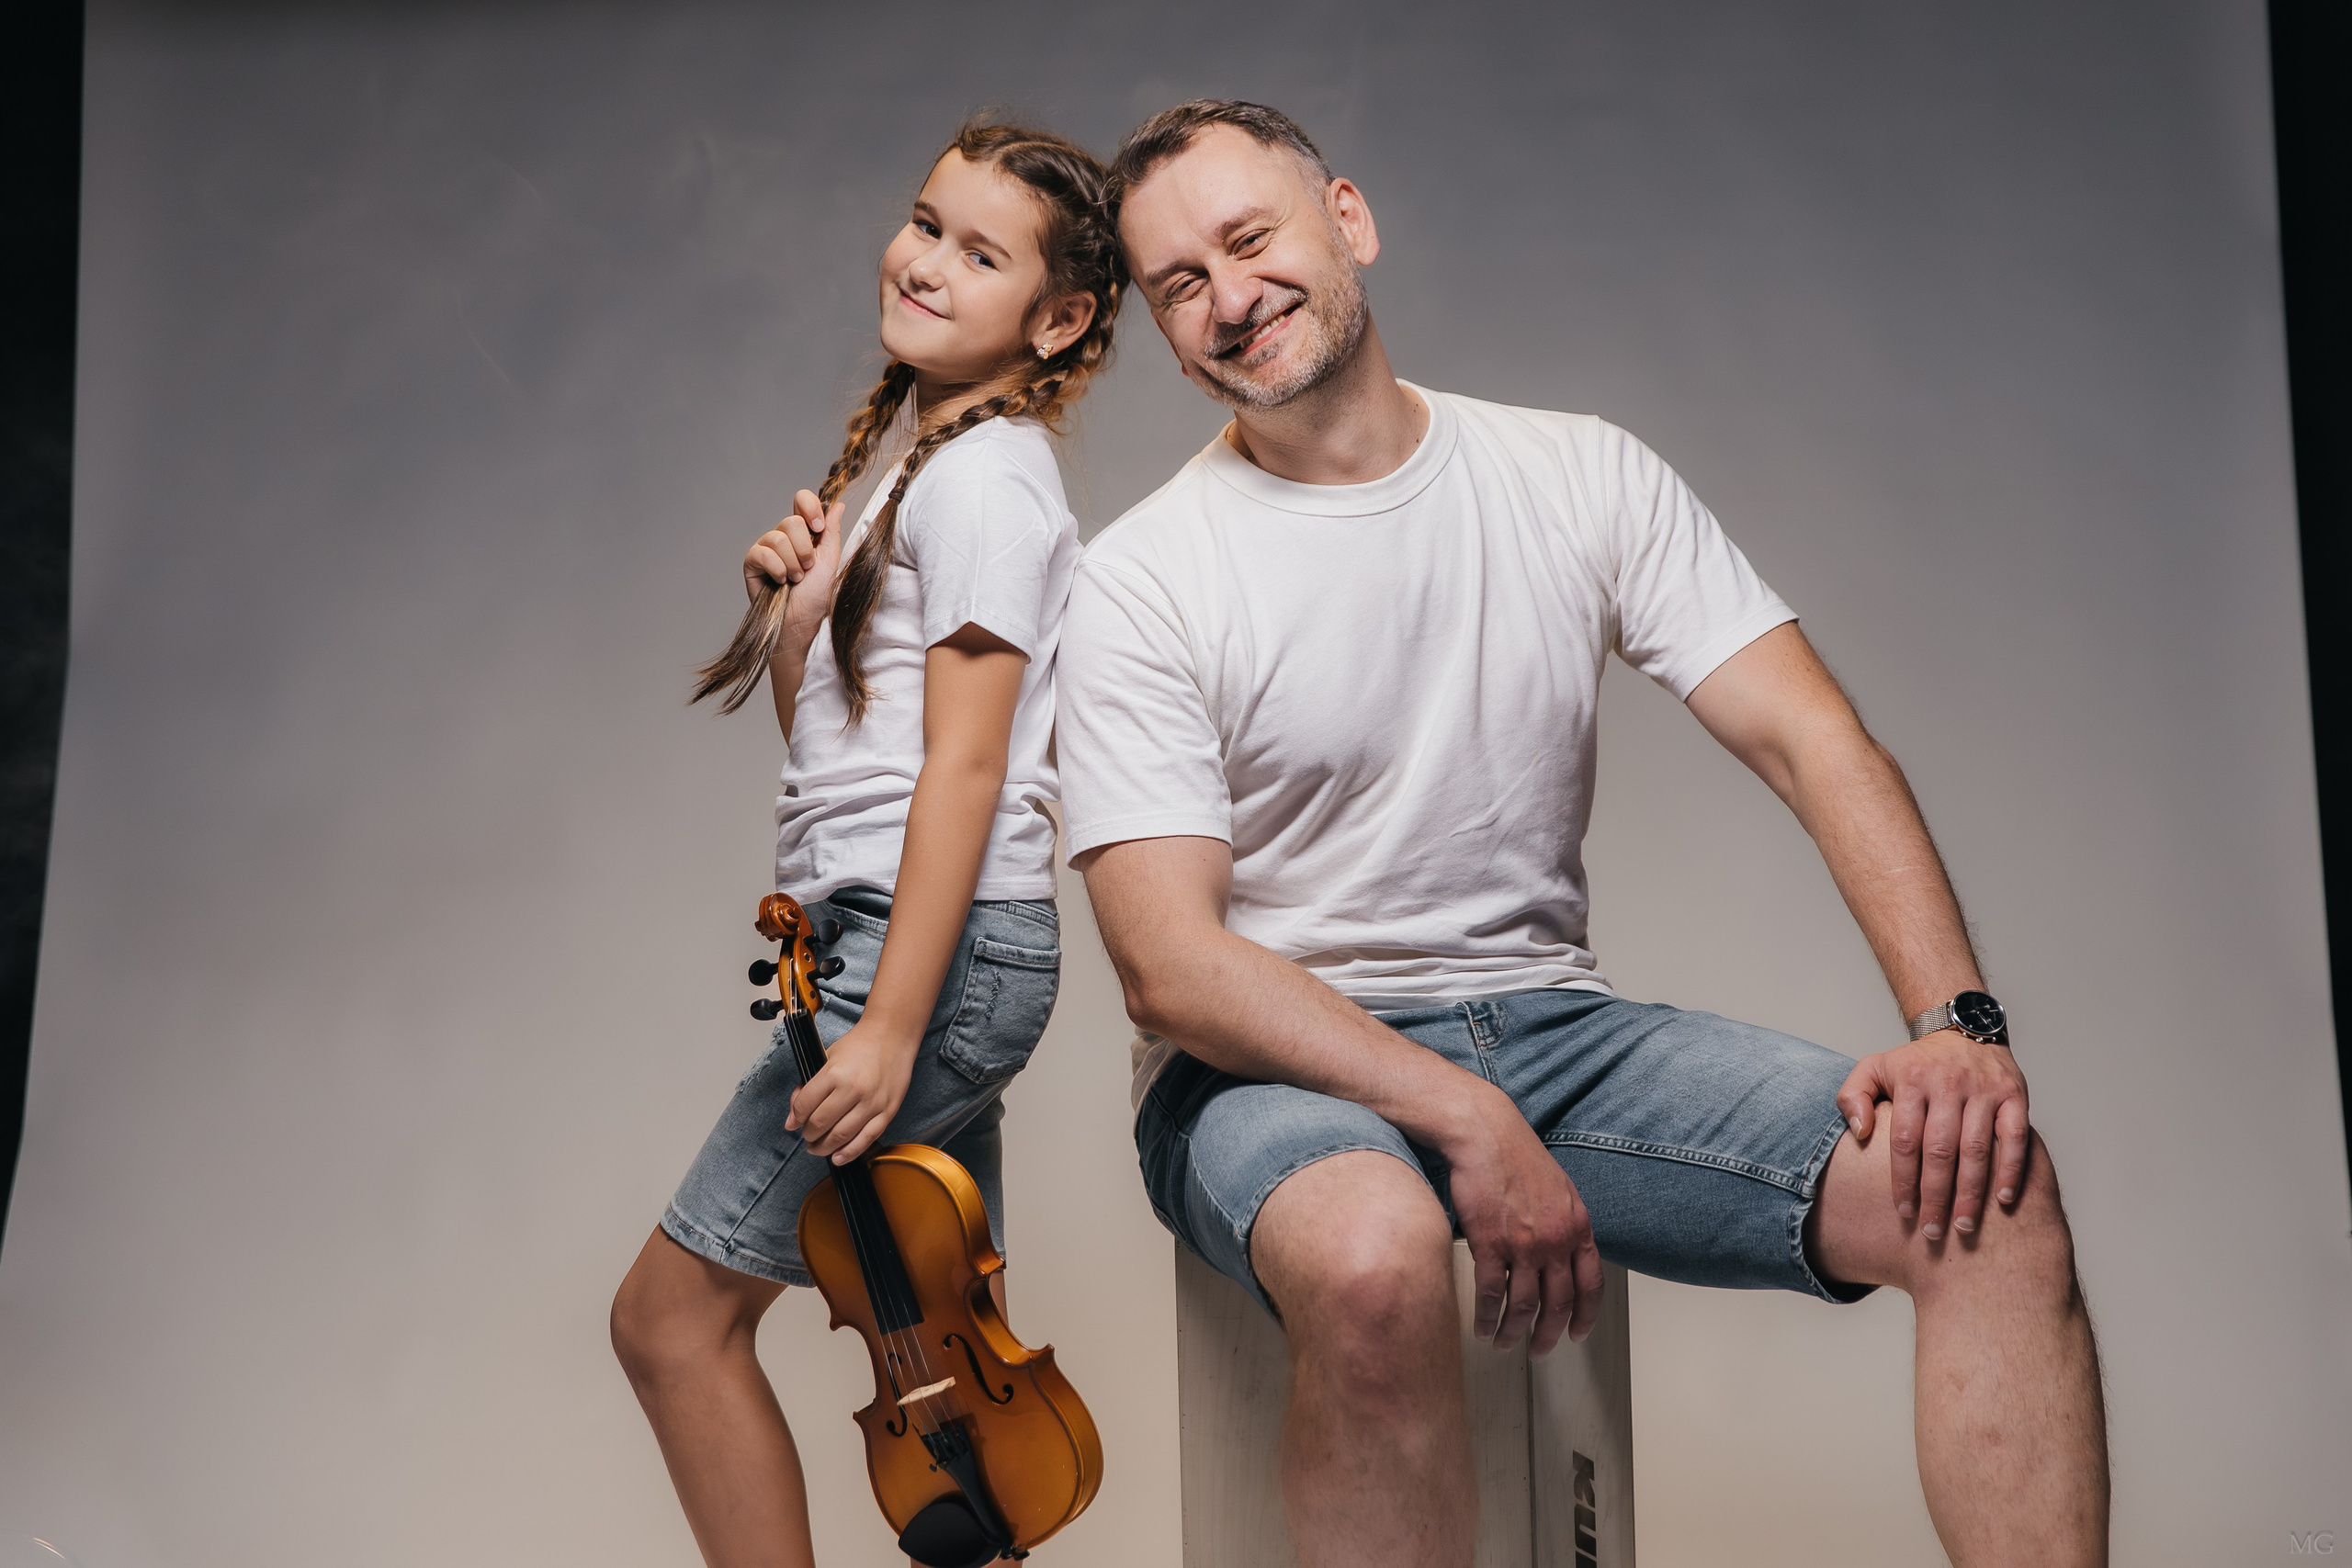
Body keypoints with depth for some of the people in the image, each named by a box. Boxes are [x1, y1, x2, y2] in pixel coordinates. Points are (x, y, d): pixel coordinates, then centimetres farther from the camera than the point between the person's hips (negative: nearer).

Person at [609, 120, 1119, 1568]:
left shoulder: (986, 475, -12)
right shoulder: (898, 451, 17)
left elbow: (964, 761, -18)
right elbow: (823, 732, 18)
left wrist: (889, 1024, -21)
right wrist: (790, 612, -2)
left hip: (946, 953, -9)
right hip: (928, 952, 10)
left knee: (674, 1311, -5)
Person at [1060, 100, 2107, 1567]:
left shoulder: (1582, 476, 4)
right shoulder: (1141, 582, -6)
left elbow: (1815, 740, -2)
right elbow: (1172, 970, -13)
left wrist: (1959, 1018, -18)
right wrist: (1468, 1123, -23)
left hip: (1554, 1025, 3)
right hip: (1279, 1062, -3)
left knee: (1990, 1188, -17)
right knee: (1375, 1255, -38)